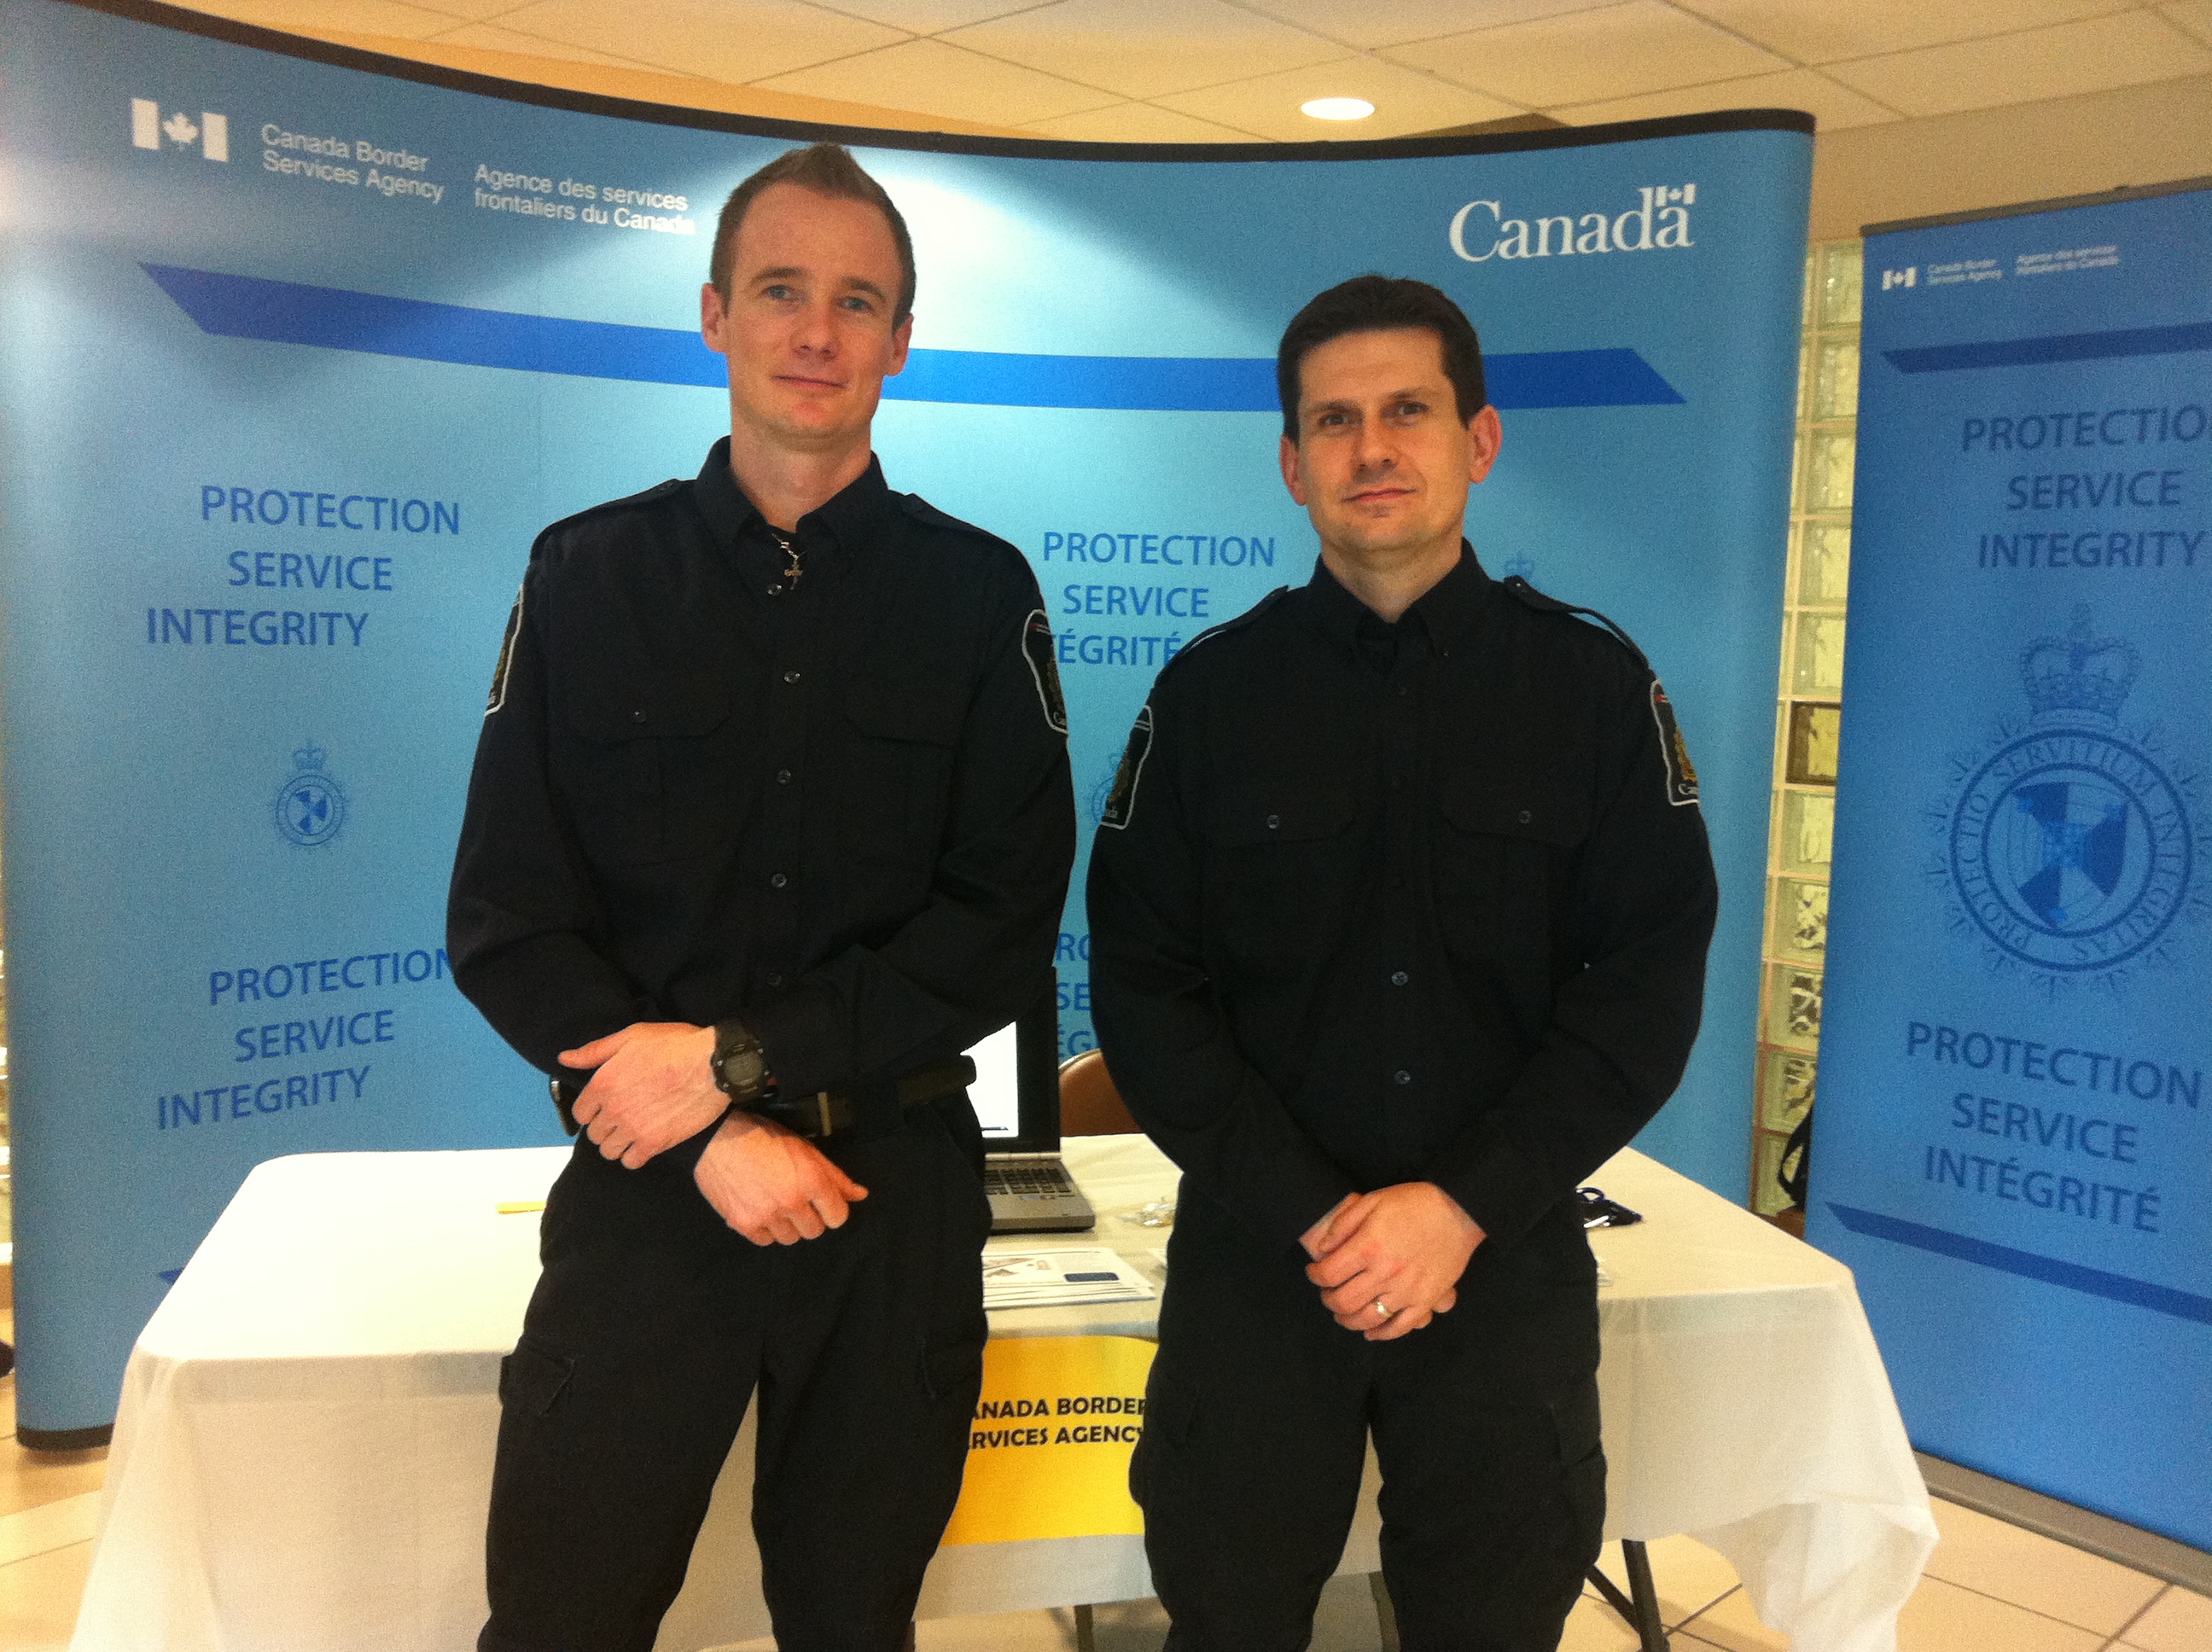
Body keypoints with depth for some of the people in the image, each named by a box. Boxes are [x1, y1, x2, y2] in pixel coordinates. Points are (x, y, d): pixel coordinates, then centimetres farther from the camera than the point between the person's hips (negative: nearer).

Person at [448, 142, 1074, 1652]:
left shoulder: (980, 593, 2)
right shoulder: (587, 575, 4)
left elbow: (1006, 930, -5)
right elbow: (506, 921, -2)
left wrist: (740, 1057, -14)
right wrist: (714, 1136, -12)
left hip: (898, 1186, 0)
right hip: (645, 1187, 0)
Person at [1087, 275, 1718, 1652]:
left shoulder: (1594, 686, 0)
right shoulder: (1212, 693, 0)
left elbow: (1648, 985, -4)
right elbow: (1142, 984, -4)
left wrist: (1463, 1206, -14)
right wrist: (1309, 1214, -13)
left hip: (1506, 1255, 0)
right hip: (1255, 1254, 0)